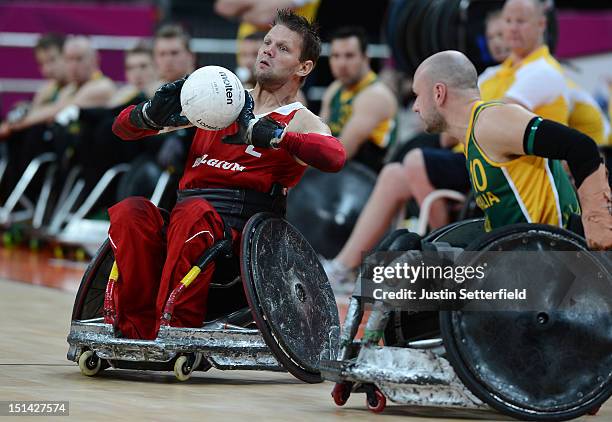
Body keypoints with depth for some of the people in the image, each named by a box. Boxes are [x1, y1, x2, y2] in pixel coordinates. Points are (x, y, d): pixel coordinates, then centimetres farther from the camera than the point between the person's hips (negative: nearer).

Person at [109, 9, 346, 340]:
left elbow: (334, 157, -17)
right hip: (180, 228, 4)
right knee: (130, 212, -26)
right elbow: (123, 127, 22)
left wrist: (264, 133, -24)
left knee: (195, 212, -35)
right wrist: (152, 114, -2)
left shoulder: (301, 123, 10)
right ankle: (135, 328, -25)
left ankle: (175, 329, -37)